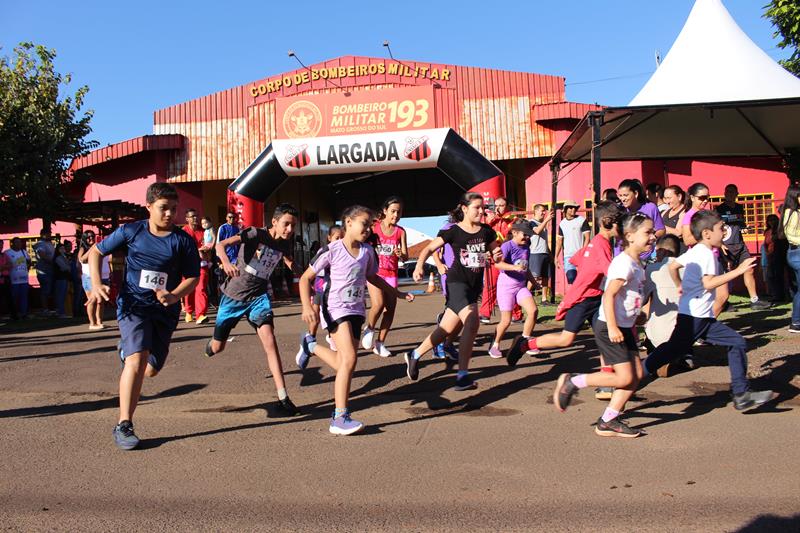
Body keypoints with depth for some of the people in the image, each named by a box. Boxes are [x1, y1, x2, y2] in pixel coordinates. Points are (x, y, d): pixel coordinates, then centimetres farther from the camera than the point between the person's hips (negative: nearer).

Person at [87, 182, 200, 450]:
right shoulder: (131, 231, -2)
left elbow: (192, 277, 2)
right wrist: (97, 284, -5)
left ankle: (127, 351, 48)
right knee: (137, 360, -23)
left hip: (165, 311, 2)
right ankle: (124, 426, -13)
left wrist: (173, 296, -17)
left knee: (151, 370, 10)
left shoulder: (183, 240, -2)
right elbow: (95, 252, 10)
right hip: (133, 305, -2)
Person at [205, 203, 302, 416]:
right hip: (234, 295, -2)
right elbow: (221, 245, -27)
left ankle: (283, 398, -20)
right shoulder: (256, 234, -19)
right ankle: (211, 343, 53)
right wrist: (226, 262, -48)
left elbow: (290, 263, 17)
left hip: (258, 296, 2)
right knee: (217, 347, 12)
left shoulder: (285, 244, -5)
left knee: (269, 341, -19)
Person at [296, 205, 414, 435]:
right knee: (349, 358, -20)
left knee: (344, 363, 9)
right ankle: (340, 418, -13)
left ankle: (311, 345, 37)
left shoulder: (367, 252, 5)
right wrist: (307, 306, -19)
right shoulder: (331, 250, -11)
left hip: (356, 310, 6)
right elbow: (306, 278, -6)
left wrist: (398, 293, 22)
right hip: (336, 309, -6)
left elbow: (372, 277, 24)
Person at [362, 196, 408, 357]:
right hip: (374, 271, -3)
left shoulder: (400, 231, 3)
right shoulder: (374, 226, -2)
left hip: (391, 274, 3)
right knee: (378, 304, -21)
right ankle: (369, 329, 8)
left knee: (390, 309, -1)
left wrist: (400, 254, -21)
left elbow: (405, 257, 1)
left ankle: (380, 343, 13)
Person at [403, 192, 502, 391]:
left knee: (447, 329, 10)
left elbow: (496, 251, 18)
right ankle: (462, 375, -17)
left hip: (474, 285, 6)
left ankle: (415, 355, 31)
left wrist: (497, 254, -5)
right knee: (472, 323, -25)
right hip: (457, 282, -6)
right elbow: (429, 248, -4)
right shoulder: (453, 231, -7)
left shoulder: (486, 231, 6)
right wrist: (419, 266, -21)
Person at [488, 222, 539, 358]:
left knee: (533, 310, -12)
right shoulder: (507, 246, -13)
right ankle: (495, 346, 18)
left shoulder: (526, 248, 9)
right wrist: (515, 267, -41)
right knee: (506, 320, -5)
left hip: (521, 286, 6)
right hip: (506, 286, -6)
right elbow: (498, 264, -29)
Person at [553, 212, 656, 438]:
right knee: (625, 377, -9)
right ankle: (573, 381, 5)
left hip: (623, 327, 10)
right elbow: (609, 295, -24)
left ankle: (608, 422, 14)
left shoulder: (637, 264, 12)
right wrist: (612, 327, -27)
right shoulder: (624, 263, -18)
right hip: (609, 328, -10)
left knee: (636, 374, 8)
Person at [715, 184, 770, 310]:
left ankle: (754, 300, 11)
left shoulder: (740, 207, 15)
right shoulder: (719, 209, -4)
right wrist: (719, 244, -17)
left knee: (749, 270, 4)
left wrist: (745, 226, 8)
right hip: (727, 246, -6)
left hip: (740, 245, 6)